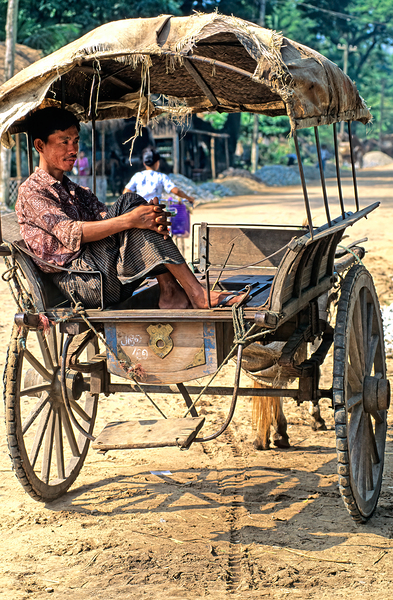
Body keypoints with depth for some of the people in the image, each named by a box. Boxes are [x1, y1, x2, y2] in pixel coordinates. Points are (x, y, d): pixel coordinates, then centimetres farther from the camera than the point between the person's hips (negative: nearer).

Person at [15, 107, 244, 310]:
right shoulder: (31, 192, 0)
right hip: (80, 283, -7)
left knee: (135, 208, -10)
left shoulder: (79, 193, 26)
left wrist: (151, 220, -14)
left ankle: (170, 291, -20)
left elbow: (108, 220, 9)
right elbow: (70, 234, -16)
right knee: (129, 203, -20)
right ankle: (197, 293, -26)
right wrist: (129, 220, -26)